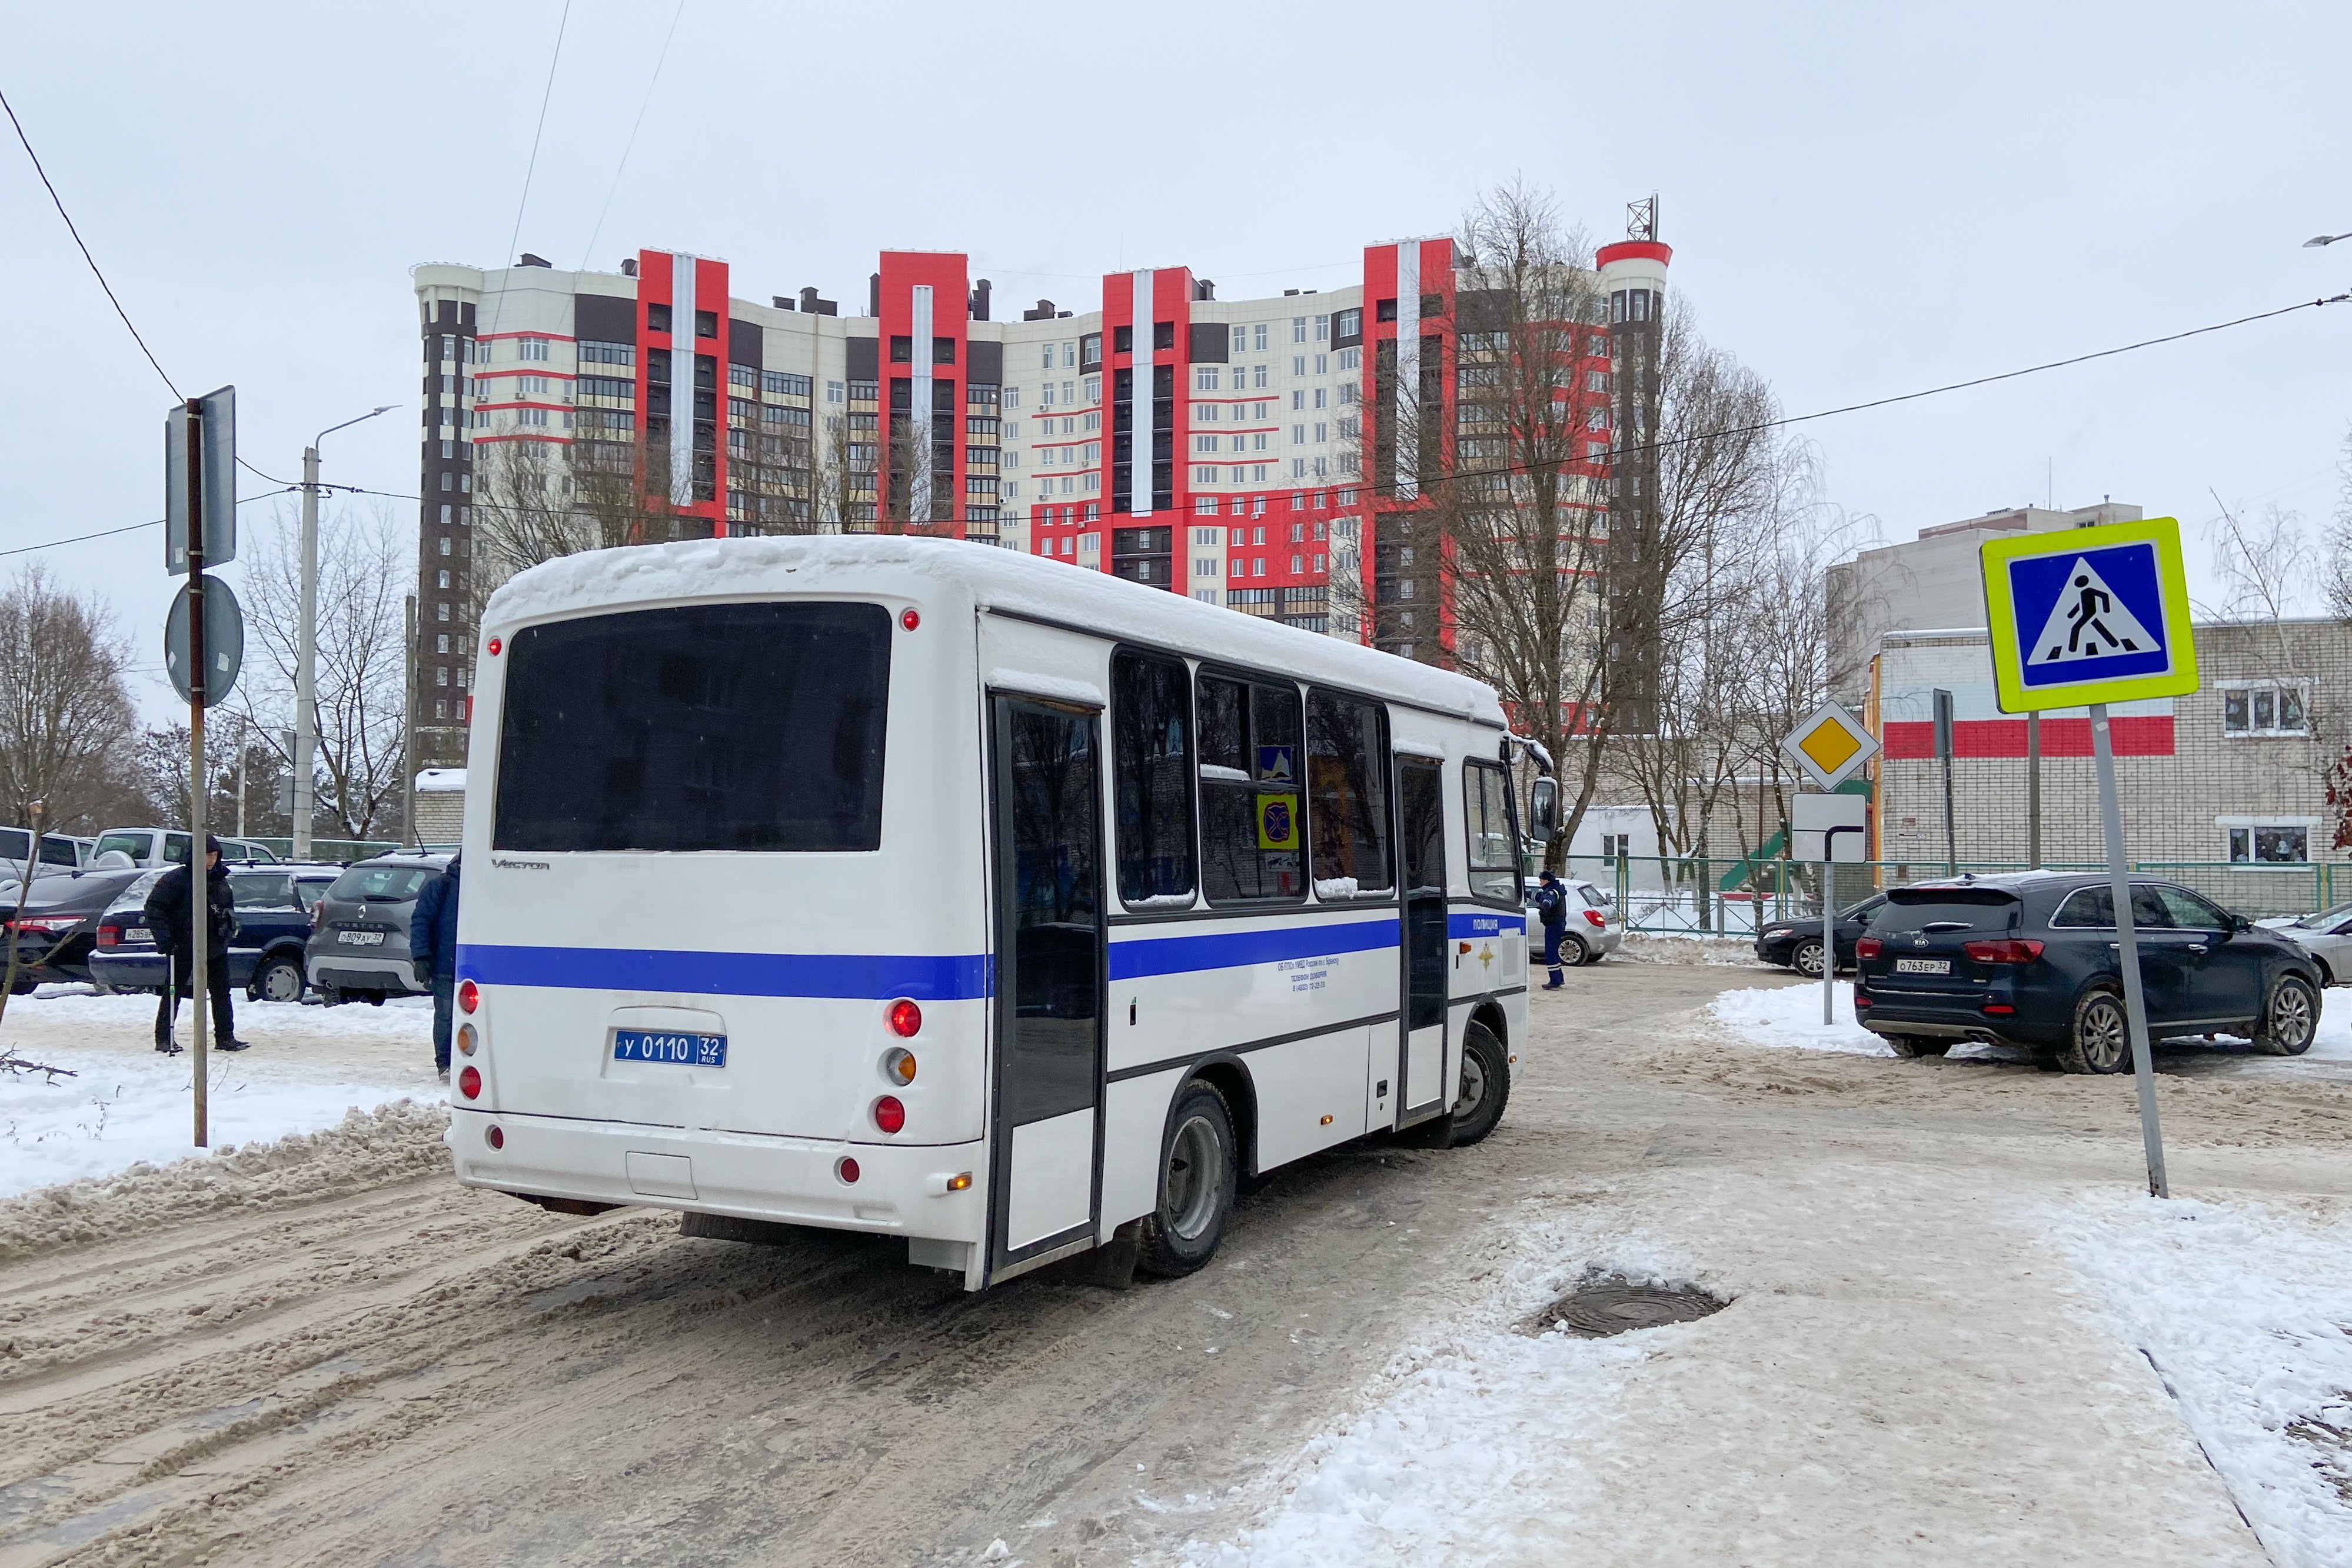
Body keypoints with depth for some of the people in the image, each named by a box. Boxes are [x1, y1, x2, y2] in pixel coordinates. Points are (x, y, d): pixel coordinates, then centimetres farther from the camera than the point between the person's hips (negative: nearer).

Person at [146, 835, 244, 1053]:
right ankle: (164, 1038, 10)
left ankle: (225, 1037, 13)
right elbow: (154, 908, -12)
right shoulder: (176, 879, -12)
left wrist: (228, 922, 6)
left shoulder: (220, 881, 9)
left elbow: (229, 908, 25)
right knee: (173, 993, 2)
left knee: (221, 992, 7)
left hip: (215, 947, 6)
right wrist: (164, 938, -19)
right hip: (183, 949, -6)